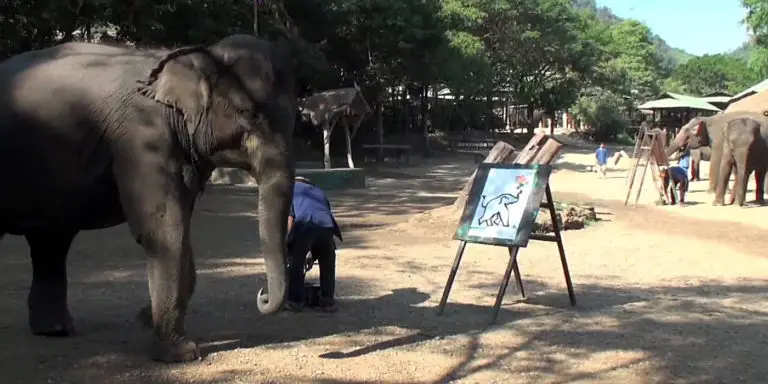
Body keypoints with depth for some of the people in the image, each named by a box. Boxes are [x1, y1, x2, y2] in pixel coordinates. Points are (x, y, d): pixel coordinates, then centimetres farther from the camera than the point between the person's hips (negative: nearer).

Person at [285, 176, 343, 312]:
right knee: (327, 263, 26)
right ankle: (327, 301, 28)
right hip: (326, 226, 4)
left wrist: (286, 245, 11)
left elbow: (288, 218, 9)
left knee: (295, 262, 19)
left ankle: (295, 300, 24)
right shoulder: (319, 192, 41)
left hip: (303, 226, -3)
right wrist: (314, 256, 44)